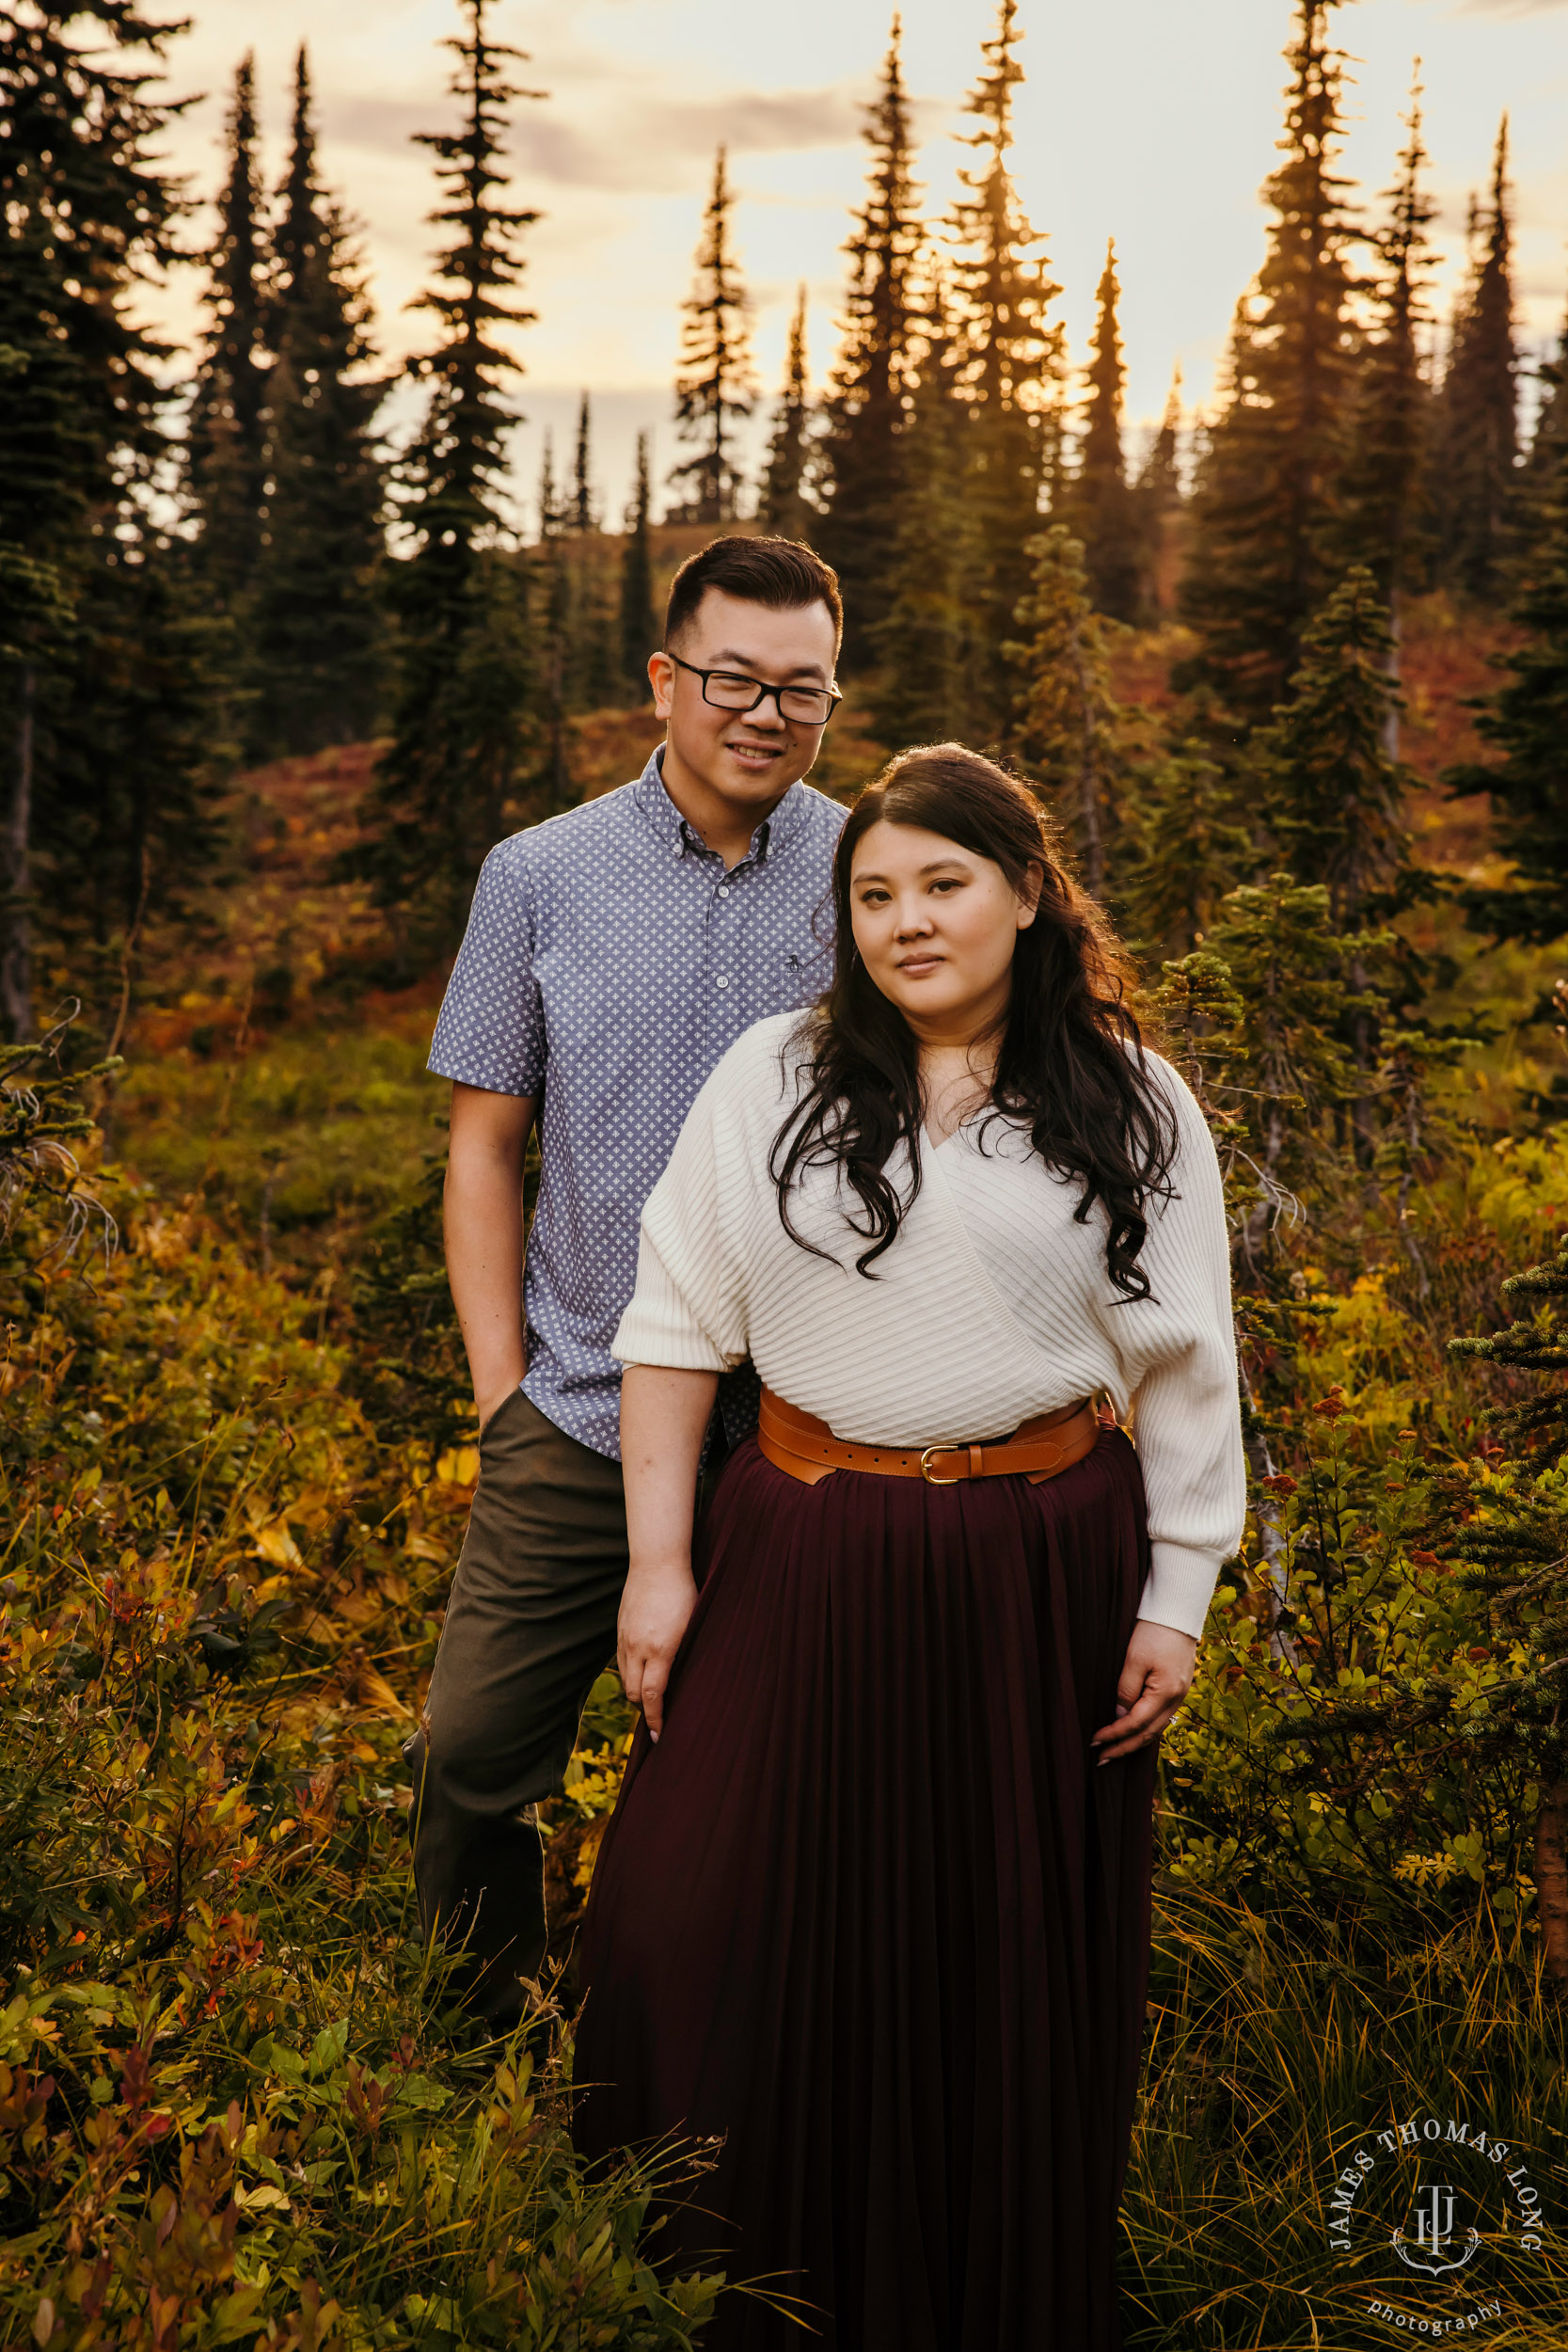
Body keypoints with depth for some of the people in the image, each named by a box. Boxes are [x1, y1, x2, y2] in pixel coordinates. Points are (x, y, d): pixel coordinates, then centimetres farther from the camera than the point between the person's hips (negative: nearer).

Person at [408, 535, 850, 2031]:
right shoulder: (541, 876, 2)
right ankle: (481, 2061, 28)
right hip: (581, 1418, 1)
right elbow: (485, 1145, 6)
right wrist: (502, 1392, 0)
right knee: (469, 1762, 3)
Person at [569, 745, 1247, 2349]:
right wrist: (660, 1563, -2)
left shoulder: (1134, 1109, 2)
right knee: (713, 1926, 3)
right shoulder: (772, 1079, 3)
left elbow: (1185, 1374, 3)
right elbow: (675, 1329, 3)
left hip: (1040, 1577, 0)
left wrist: (1176, 1600, 0)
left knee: (1015, 1951, 11)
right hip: (804, 1563, 1)